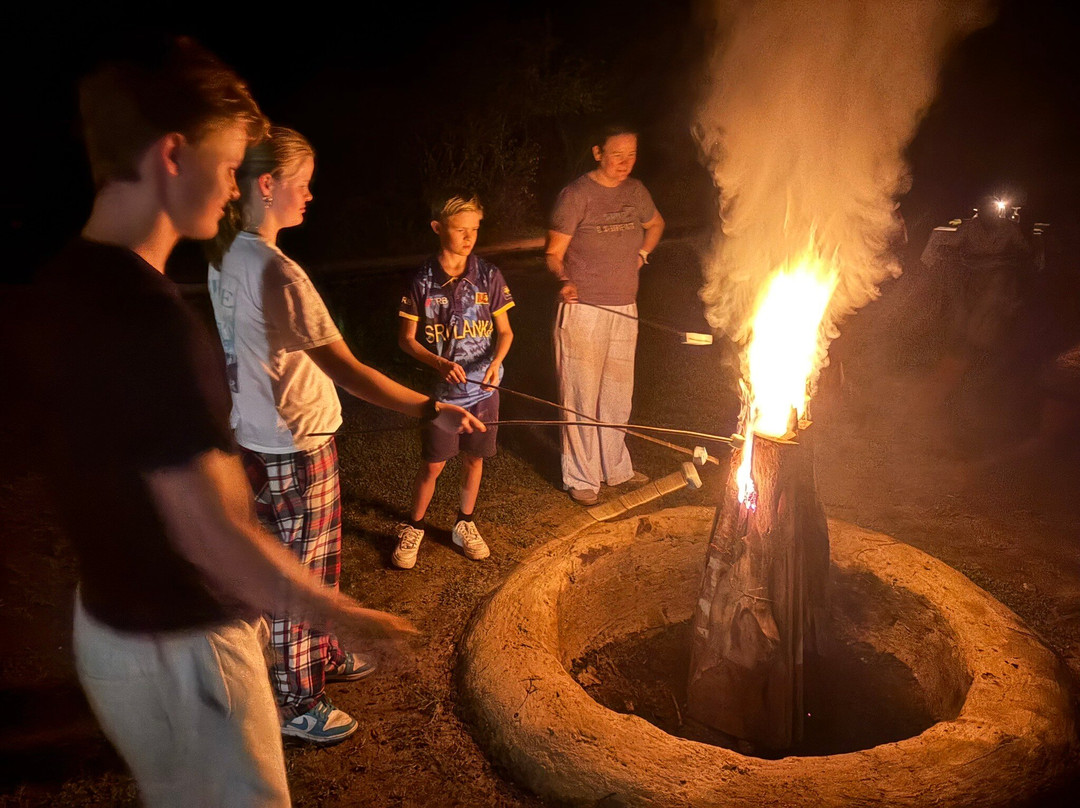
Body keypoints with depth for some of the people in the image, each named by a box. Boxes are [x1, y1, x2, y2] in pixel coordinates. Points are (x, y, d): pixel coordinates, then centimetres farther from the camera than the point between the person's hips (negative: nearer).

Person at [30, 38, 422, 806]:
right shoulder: (146, 316, -29)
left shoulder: (68, 282, 0)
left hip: (112, 617, 9)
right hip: (176, 648, -9)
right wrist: (332, 611, -15)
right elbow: (212, 532, -29)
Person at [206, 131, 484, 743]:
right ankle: (299, 704, 30)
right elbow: (346, 372, -33)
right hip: (297, 448, -9)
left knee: (313, 560, 26)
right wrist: (433, 410, -35)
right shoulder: (276, 270, -27)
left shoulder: (228, 257, 3)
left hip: (257, 437, 9)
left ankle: (324, 655, 48)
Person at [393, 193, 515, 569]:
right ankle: (413, 528, 26)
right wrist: (440, 363, -18)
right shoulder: (423, 281, -8)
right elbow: (406, 338, -2)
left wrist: (496, 361, -18)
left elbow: (504, 331, 3)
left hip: (483, 387, 2)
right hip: (442, 389, -2)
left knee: (474, 458, 14)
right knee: (432, 464, 4)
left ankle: (465, 524, 35)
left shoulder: (489, 276, -4)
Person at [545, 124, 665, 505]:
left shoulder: (635, 192, 9)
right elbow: (553, 253, -8)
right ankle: (581, 478, 13)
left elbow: (656, 223, 30)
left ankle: (616, 469, 32)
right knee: (581, 398, -1)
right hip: (583, 310, -6)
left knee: (617, 396, 16)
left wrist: (641, 253, 13)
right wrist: (564, 282, -27)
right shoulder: (576, 194, -9)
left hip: (624, 309, 6)